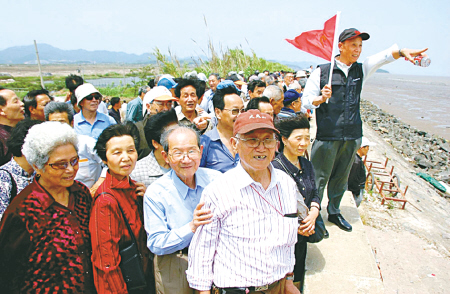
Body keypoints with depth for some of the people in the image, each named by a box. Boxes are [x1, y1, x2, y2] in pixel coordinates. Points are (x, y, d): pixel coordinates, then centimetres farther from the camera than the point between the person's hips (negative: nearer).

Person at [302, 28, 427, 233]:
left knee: (341, 178, 16)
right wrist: (321, 98, -23)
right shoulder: (321, 72, -3)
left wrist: (402, 52, -27)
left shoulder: (361, 70, 11)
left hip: (352, 136, 5)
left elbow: (383, 56, -7)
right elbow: (305, 102, -3)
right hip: (327, 137, -5)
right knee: (319, 178, 1)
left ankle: (334, 212, 34)